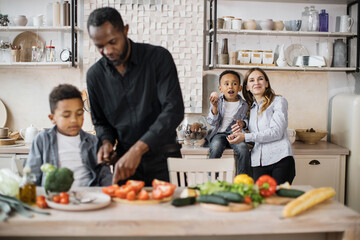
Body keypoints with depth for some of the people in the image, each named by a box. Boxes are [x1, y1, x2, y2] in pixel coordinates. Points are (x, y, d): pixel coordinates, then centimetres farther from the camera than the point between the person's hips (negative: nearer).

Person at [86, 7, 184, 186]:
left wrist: (138, 148, -30)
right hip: (125, 159, 3)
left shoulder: (158, 57, -11)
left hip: (162, 158, -3)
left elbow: (174, 110, -21)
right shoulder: (94, 75, 2)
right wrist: (106, 142, -9)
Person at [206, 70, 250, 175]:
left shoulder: (243, 105, 4)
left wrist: (243, 123, -6)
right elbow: (213, 122, -5)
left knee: (243, 149, -28)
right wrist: (214, 106, -19)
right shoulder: (217, 102, 0)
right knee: (216, 147, -33)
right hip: (218, 134, -1)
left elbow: (245, 119, 19)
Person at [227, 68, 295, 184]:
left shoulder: (279, 101, 4)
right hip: (258, 163, 4)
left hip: (280, 159, -4)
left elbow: (277, 132, -8)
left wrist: (246, 137, -12)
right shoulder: (251, 108, 20)